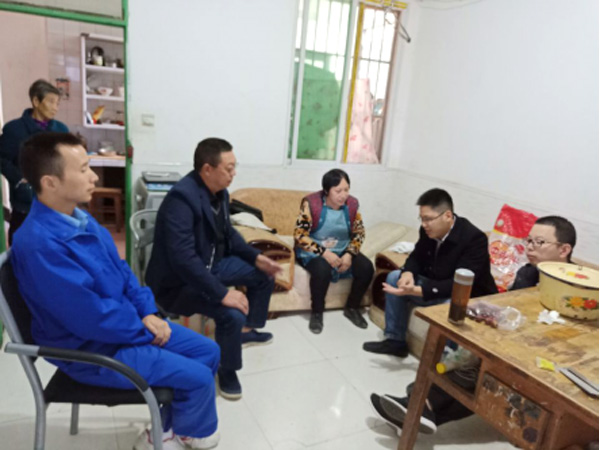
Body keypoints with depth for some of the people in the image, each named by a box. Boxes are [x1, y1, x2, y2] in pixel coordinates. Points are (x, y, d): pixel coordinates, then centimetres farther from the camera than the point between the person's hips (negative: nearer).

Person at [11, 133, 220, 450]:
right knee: (199, 378, -11)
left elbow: (121, 270, 10)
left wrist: (147, 312, -3)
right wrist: (146, 330, -13)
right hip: (94, 348, -9)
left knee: (208, 351, 8)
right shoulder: (40, 244, -29)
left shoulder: (79, 217, 1)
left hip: (124, 323, 9)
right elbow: (91, 318, -27)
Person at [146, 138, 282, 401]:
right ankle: (227, 370, 0)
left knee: (264, 274, 13)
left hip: (210, 265, 10)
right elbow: (183, 259, -37)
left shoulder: (219, 192, -1)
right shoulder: (182, 198, -30)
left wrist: (256, 258, 2)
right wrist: (222, 293, -37)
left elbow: (229, 234, 14)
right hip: (177, 282, -9)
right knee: (232, 314, -30)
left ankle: (247, 330, 33)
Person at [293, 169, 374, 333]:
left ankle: (352, 308, 6)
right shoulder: (311, 203, -18)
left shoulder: (352, 204, -6)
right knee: (322, 269, -36)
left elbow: (359, 233, 3)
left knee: (366, 267, -18)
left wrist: (349, 254, -15)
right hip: (314, 252, -4)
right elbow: (299, 235, -19)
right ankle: (317, 313, -11)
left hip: (342, 251, 5)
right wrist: (324, 253, -28)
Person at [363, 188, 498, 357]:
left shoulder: (474, 239, -28)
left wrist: (416, 291, -41)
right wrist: (408, 273, -19)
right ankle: (395, 341, 5)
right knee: (395, 277, -1)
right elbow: (416, 256, 6)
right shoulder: (428, 230, -8)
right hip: (435, 286, 7)